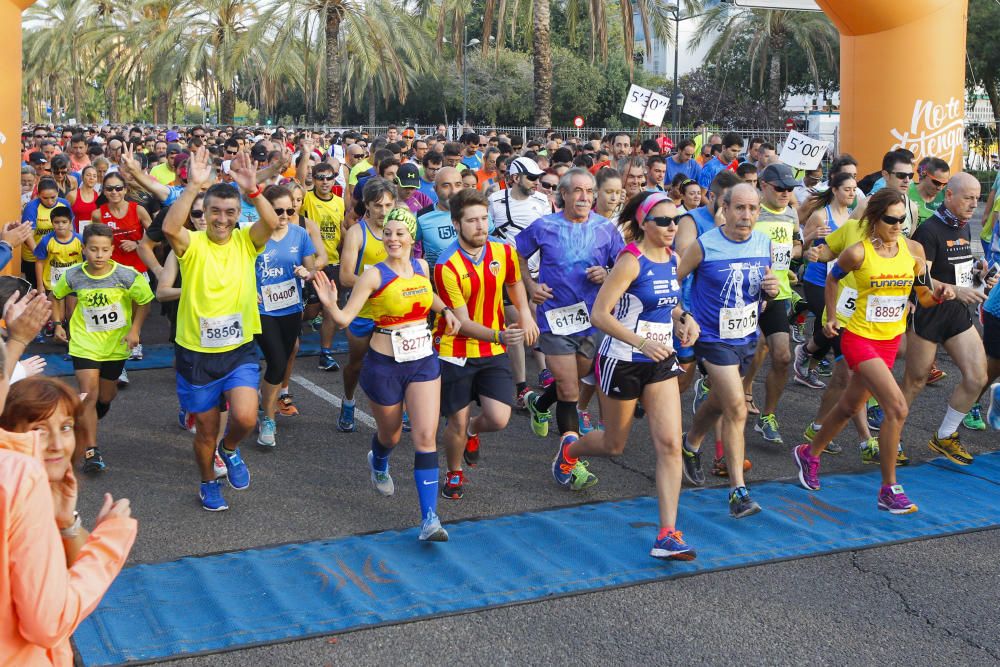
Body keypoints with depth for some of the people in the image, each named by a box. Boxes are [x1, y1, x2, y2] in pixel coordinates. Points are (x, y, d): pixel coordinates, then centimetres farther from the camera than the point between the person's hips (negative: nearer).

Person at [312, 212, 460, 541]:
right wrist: (329, 304, -37)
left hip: (424, 361, 3)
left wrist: (445, 310, 9)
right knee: (390, 435, 17)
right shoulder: (374, 275, -13)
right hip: (385, 366, -3)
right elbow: (345, 318, -17)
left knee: (426, 437, -9)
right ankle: (378, 464, 56)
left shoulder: (421, 266, 2)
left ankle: (429, 518, -9)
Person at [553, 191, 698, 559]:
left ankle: (668, 535, -5)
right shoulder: (631, 260, -18)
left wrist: (683, 317, 0)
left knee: (670, 444, -7)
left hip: (661, 361, 6)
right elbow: (599, 314, -22)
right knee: (614, 445, 13)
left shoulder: (672, 258, 4)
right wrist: (641, 342, -31)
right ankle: (569, 448, 49)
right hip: (623, 361, -6)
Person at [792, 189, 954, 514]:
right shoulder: (858, 253, -14)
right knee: (897, 408, -18)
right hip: (860, 339, -6)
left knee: (850, 406, 20)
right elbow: (832, 278, 6)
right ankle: (889, 490, -7)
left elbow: (925, 299, 7)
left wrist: (940, 293, -14)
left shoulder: (913, 250, -2)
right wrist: (832, 317, 5)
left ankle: (809, 454, 44)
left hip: (890, 341, 6)